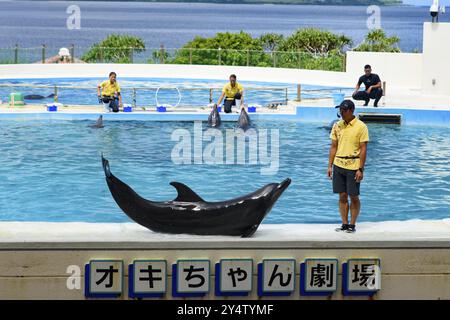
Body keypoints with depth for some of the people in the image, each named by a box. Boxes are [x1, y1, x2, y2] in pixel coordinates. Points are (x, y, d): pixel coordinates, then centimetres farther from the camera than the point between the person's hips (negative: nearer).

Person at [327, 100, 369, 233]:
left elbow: (363, 149, -9)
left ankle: (352, 225, 13)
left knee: (354, 197, 3)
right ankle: (344, 224, 15)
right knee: (342, 196, 7)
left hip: (353, 166, -4)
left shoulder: (361, 127, -7)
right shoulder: (337, 126, 7)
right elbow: (333, 147, 12)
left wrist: (361, 170, -13)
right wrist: (330, 166, 6)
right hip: (338, 165, 4)